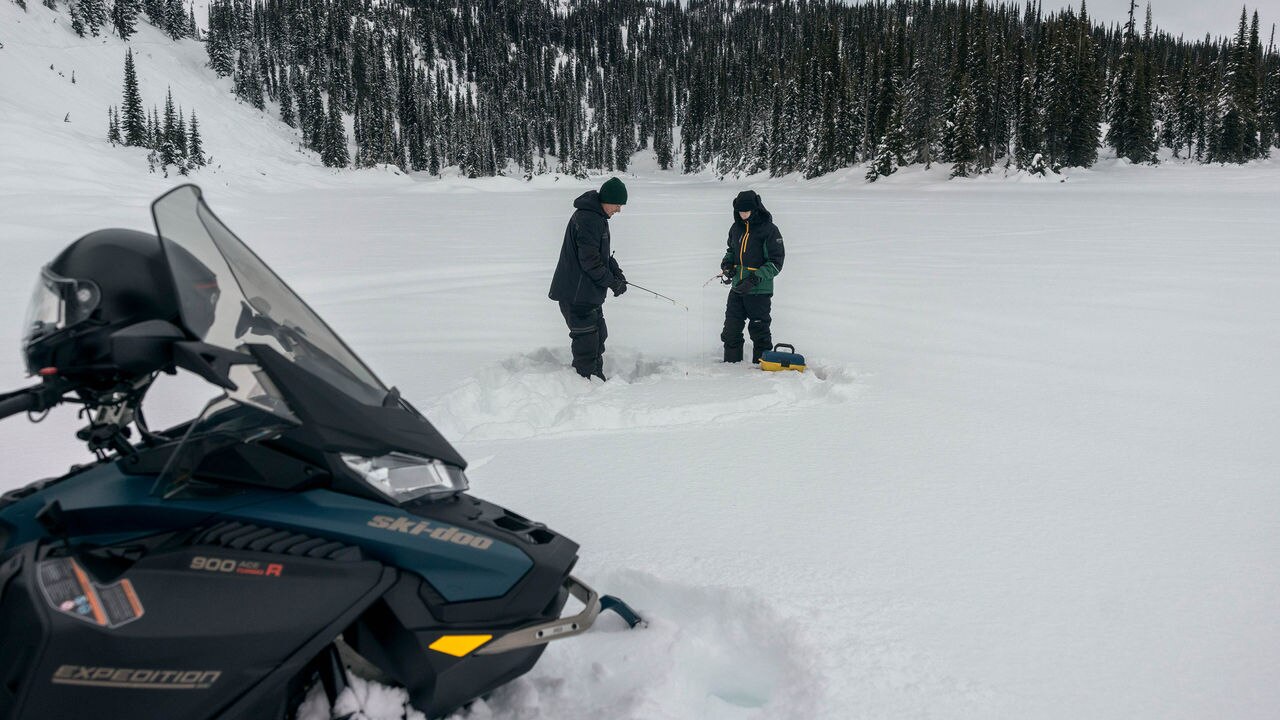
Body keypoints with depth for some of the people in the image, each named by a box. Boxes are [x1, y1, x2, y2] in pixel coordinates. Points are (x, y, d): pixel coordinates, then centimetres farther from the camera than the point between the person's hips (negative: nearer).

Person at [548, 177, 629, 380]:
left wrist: (616, 271, 6)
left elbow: (602, 253, 21)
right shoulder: (587, 219, -21)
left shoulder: (597, 216, 13)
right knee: (586, 340, -5)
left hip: (589, 293, 11)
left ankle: (597, 379, 31)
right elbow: (590, 260, -23)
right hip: (577, 294, -11)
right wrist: (612, 282, -13)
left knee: (598, 335, 19)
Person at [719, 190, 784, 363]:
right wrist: (727, 262, 2)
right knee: (731, 329, 10)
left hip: (759, 290, -6)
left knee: (759, 331, 1)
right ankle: (731, 363, 23)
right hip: (737, 288, 6)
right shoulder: (736, 228, 8)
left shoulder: (769, 230, -10)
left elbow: (776, 262, -11)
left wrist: (755, 279, -21)